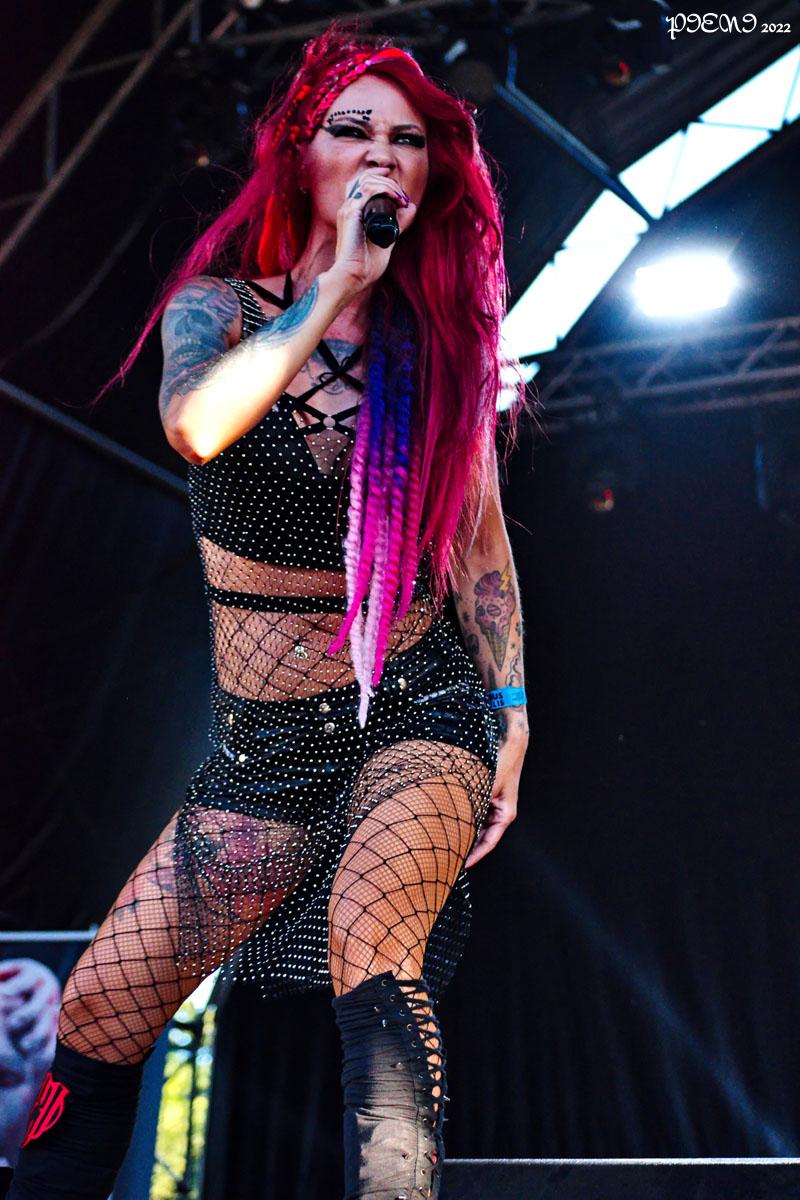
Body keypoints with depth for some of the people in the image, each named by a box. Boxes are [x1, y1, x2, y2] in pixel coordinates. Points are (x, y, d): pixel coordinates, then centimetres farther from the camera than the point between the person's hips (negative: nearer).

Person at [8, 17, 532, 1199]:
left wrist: (511, 714, 2)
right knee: (97, 1015, -2)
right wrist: (341, 280, -23)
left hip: (421, 715, -1)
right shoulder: (221, 306, -2)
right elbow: (197, 424, -26)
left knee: (368, 929, -32)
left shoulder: (441, 338, 1)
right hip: (266, 746, 1)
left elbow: (480, 539, 9)